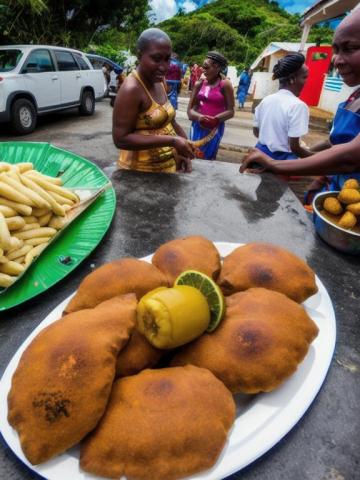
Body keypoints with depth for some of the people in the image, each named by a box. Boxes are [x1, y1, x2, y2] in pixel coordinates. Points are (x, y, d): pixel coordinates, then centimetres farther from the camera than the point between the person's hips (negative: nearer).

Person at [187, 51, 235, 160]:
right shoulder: (199, 84, 3)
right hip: (198, 126, 4)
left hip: (215, 128, -3)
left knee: (207, 158, 0)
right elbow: (190, 109, 4)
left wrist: (214, 119, -19)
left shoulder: (225, 84, -6)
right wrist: (198, 116, -17)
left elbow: (230, 111, -6)